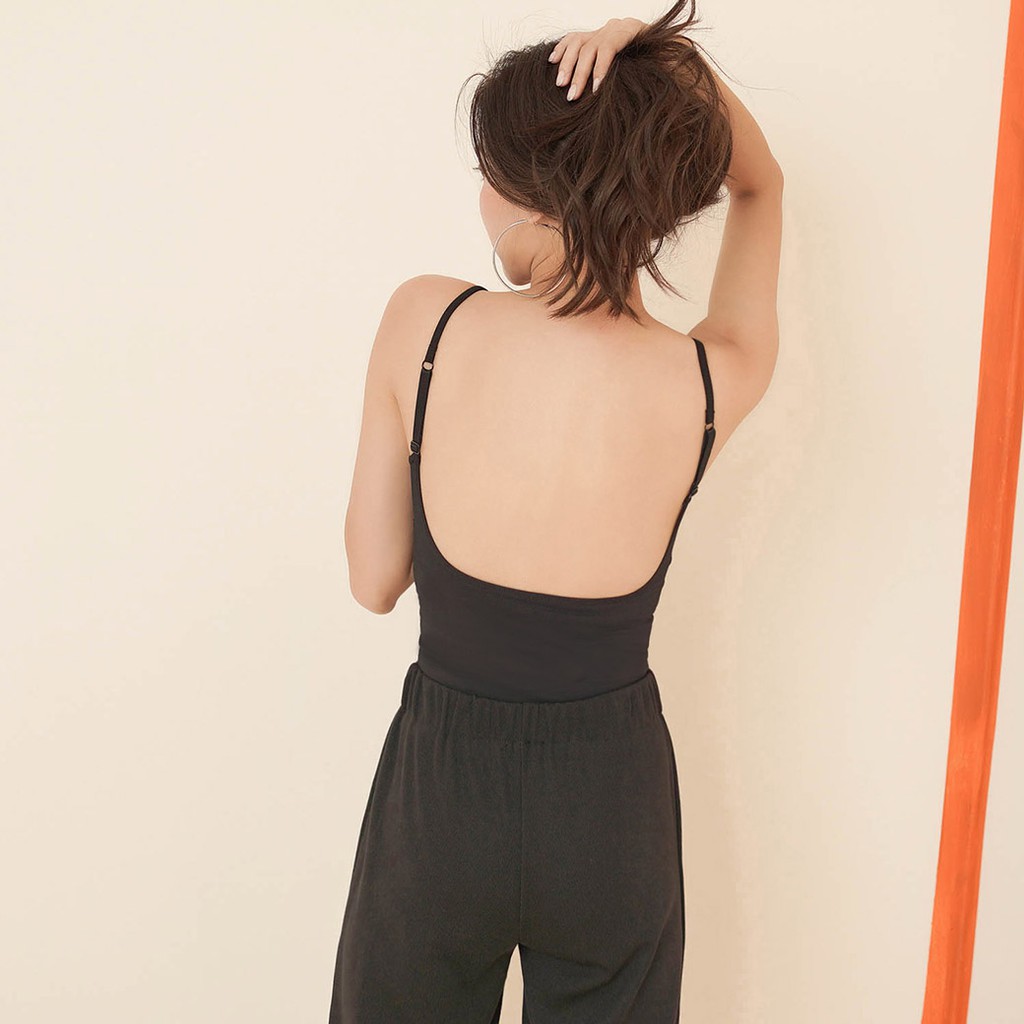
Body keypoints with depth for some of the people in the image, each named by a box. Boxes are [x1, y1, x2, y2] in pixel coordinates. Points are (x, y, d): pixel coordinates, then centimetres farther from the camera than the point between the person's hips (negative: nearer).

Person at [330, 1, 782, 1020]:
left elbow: (374, 581, -8)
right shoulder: (715, 382, -15)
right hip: (610, 794, 1)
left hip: (439, 785, 0)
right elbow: (758, 186, 6)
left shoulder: (426, 322, -19)